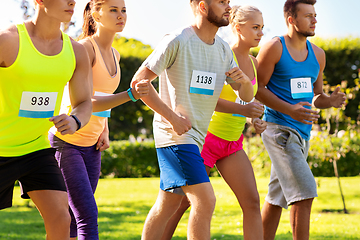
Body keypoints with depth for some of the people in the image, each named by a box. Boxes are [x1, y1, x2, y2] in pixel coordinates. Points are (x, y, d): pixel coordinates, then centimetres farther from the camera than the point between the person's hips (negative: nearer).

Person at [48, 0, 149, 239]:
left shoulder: (114, 55, 10)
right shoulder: (84, 48, -16)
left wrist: (104, 132, 8)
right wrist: (130, 95, -37)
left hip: (90, 147, 8)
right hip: (65, 141, -8)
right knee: (88, 216, -16)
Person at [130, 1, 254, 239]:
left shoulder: (223, 49, 10)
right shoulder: (177, 42, -12)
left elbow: (246, 96, 14)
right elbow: (139, 81, -14)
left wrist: (245, 80, -11)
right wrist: (171, 117, -17)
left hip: (196, 136, 8)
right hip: (175, 134, -8)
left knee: (168, 205, 12)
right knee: (205, 201, -16)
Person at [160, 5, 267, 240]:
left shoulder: (254, 63, 9)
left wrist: (257, 120, 0)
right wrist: (241, 109, -30)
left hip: (232, 144, 7)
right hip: (206, 138, -6)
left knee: (252, 202, -4)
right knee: (180, 202, -2)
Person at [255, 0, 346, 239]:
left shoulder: (317, 54, 13)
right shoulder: (274, 48, -7)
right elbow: (257, 88, -8)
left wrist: (330, 101, -6)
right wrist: (290, 110, -21)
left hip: (302, 131, 7)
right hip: (279, 128, -7)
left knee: (277, 198, 12)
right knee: (304, 193, -16)